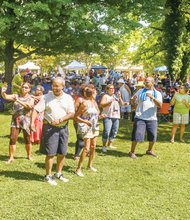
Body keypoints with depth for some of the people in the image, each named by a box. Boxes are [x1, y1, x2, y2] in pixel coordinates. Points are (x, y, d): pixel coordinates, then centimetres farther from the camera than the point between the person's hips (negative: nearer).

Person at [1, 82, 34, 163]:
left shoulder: (31, 98, 1)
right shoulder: (16, 96, 5)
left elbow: (29, 106, -19)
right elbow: (6, 97, -9)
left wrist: (18, 101, -26)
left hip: (26, 121, -1)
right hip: (15, 120, 1)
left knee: (27, 140, 9)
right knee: (12, 138, -4)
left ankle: (29, 155, 26)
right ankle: (11, 157, 4)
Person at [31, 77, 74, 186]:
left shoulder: (68, 98, 2)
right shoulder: (46, 97, -3)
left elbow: (72, 114, -5)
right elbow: (36, 109, -7)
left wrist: (60, 120, -19)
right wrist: (32, 122, -22)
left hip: (63, 127, 3)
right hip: (50, 127, -3)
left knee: (62, 152, 11)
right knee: (50, 153, -3)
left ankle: (58, 173, 29)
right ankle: (48, 176, 12)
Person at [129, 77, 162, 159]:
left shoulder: (157, 93, 7)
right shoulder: (140, 91, 7)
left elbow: (160, 105, -8)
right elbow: (133, 103, 7)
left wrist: (152, 97, -22)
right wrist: (133, 99, -16)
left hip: (152, 118, 2)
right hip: (140, 117, -2)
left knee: (152, 136, 8)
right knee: (137, 135, -8)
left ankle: (149, 150, 31)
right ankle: (132, 152, 4)